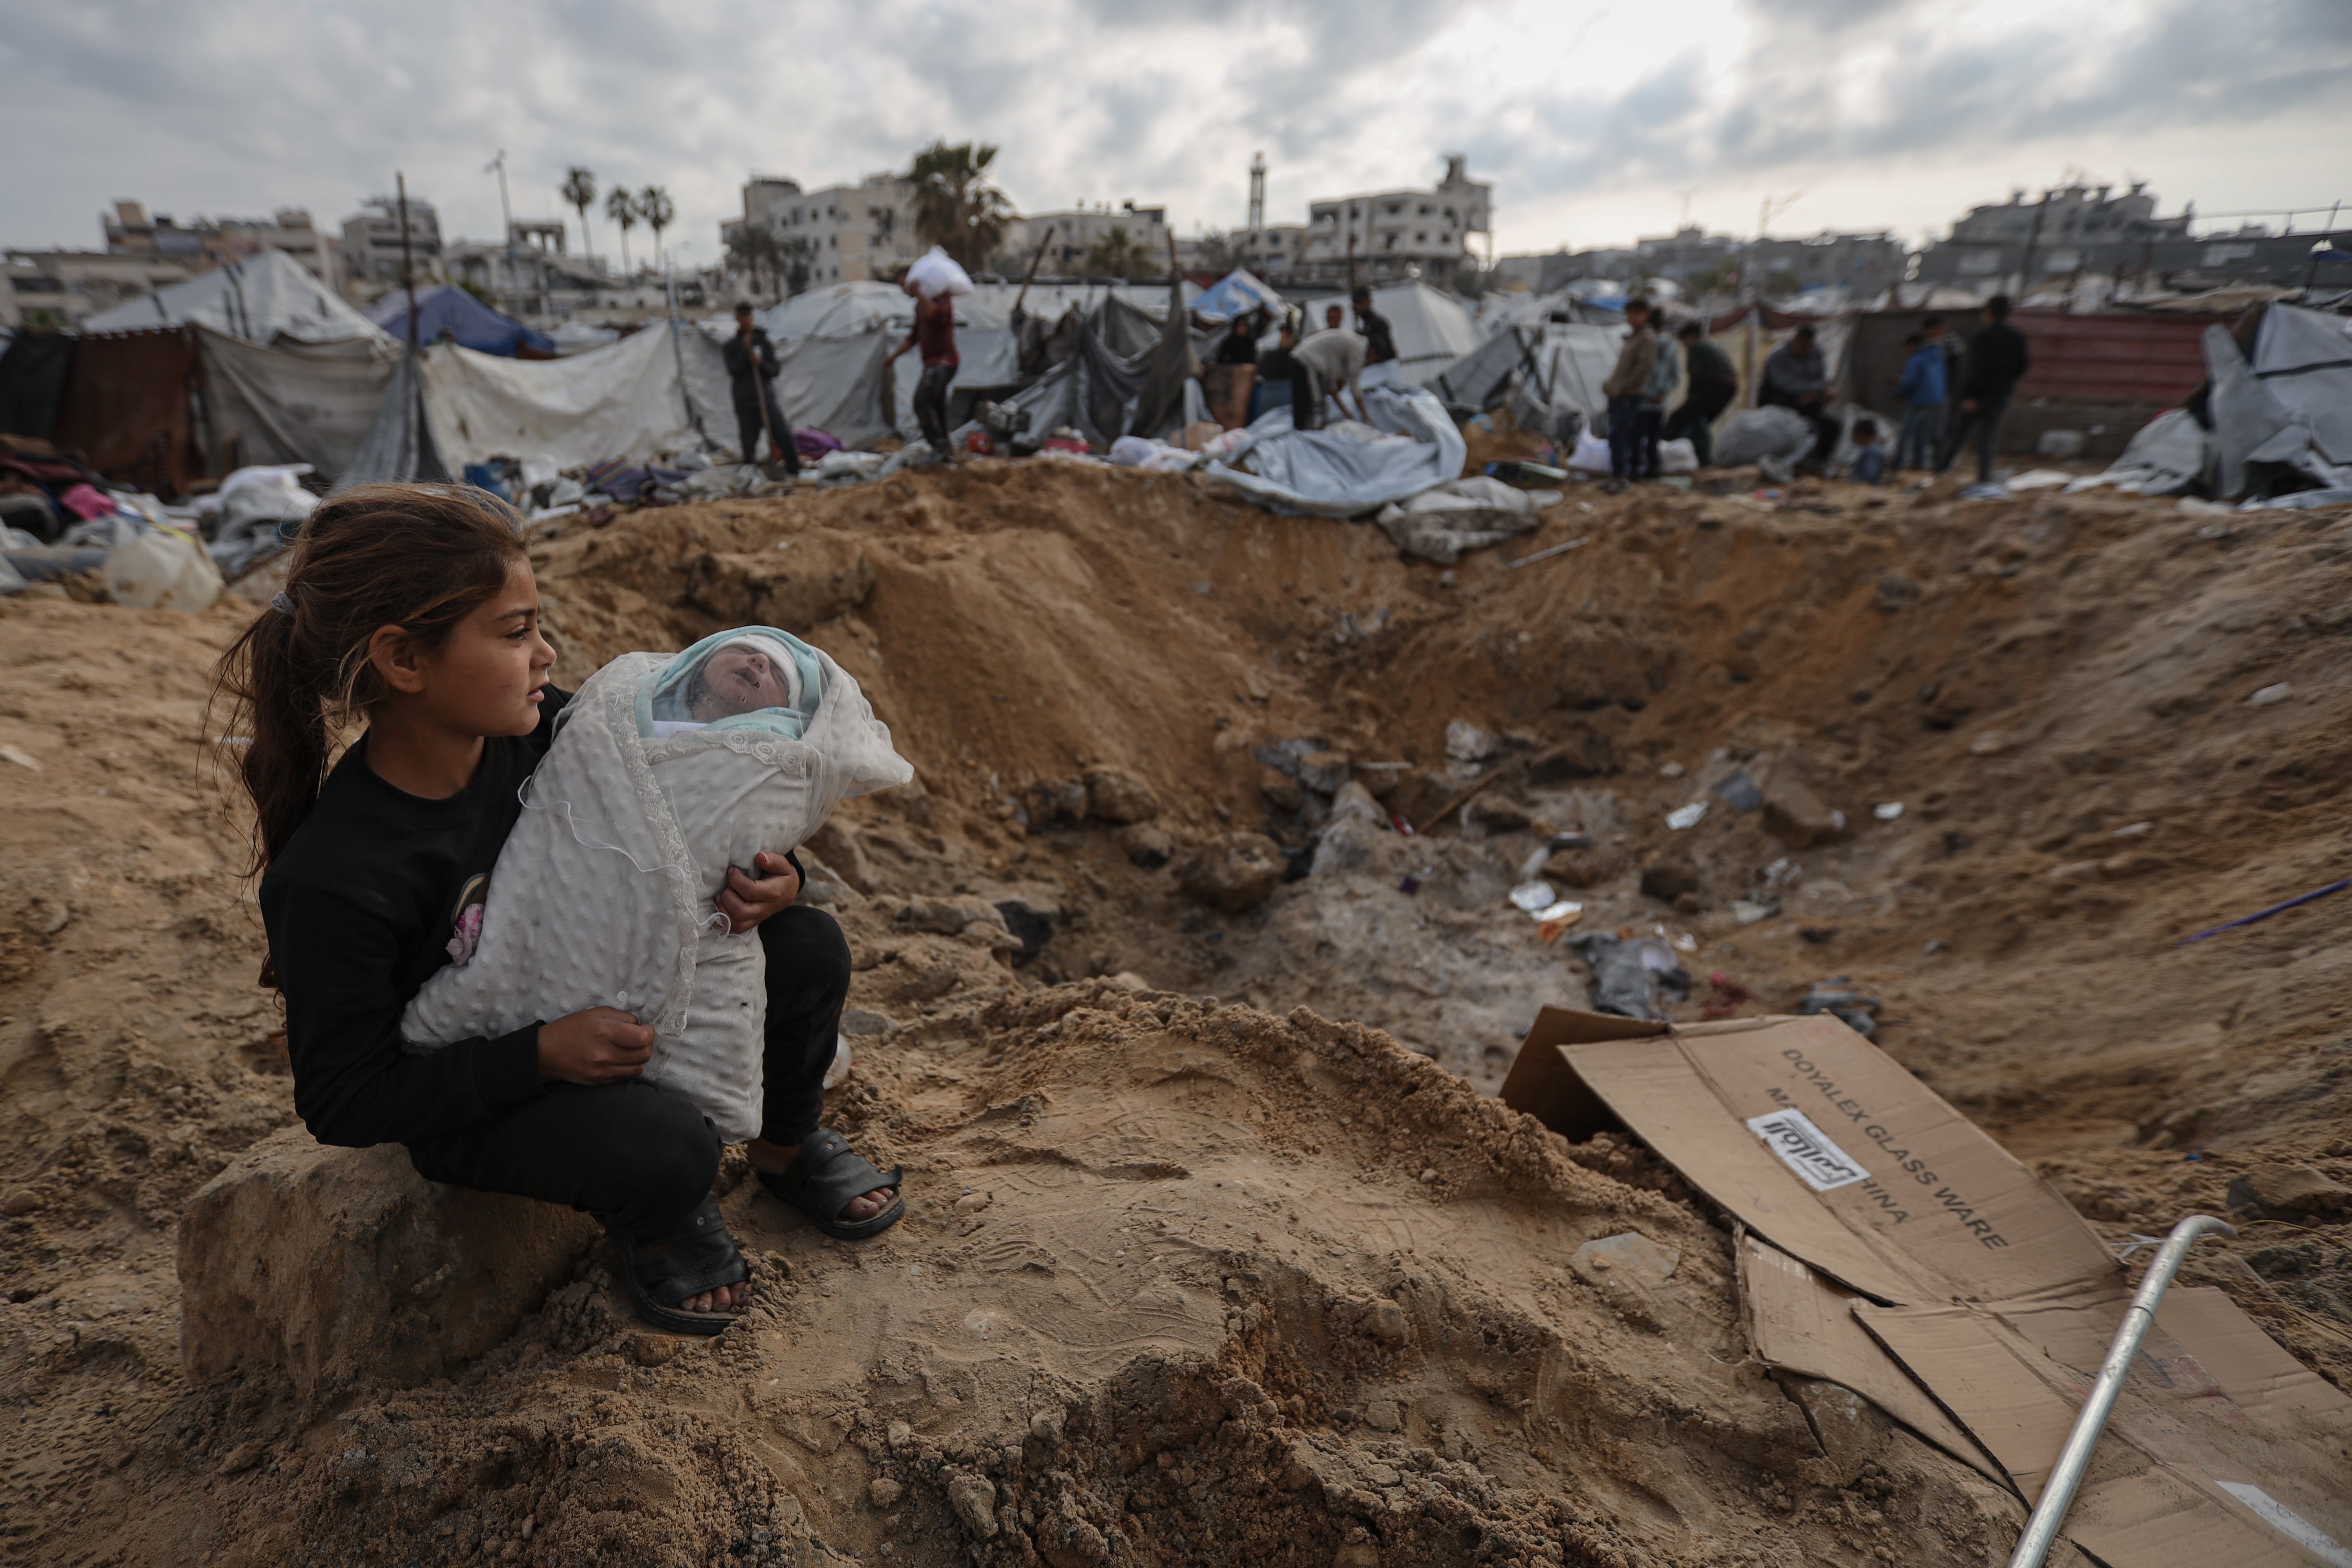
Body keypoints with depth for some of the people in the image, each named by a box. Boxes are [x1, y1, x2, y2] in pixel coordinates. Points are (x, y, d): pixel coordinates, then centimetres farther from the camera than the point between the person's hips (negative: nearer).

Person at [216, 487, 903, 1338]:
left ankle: (785, 1140, 20)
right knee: (664, 1147, -33)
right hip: (463, 1098, -5)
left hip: (604, 997, 6)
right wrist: (540, 1053, -32)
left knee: (807, 947, -9)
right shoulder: (330, 882, -29)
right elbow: (342, 1103, -22)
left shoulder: (544, 732, -15)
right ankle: (660, 1223, 8)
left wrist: (764, 878, -20)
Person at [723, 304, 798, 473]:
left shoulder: (764, 342, 9)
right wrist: (744, 351, -12)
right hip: (745, 406, -1)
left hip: (768, 402, 1)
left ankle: (795, 473, -1)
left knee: (786, 439, -10)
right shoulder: (731, 346, 6)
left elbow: (776, 370, 4)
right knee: (749, 448, -1)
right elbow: (734, 373, -6)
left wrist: (761, 363, -16)